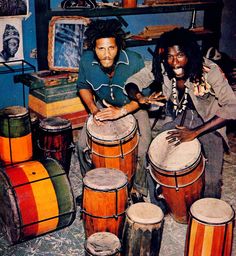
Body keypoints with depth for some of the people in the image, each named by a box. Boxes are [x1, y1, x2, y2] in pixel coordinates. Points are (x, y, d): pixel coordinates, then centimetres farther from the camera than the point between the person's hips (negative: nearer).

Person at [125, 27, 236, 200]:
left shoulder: (209, 71, -29)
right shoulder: (161, 67, -17)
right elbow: (131, 83, -12)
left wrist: (195, 132, -33)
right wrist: (140, 97, -37)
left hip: (209, 121, -4)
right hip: (178, 117, 4)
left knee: (211, 179, -15)